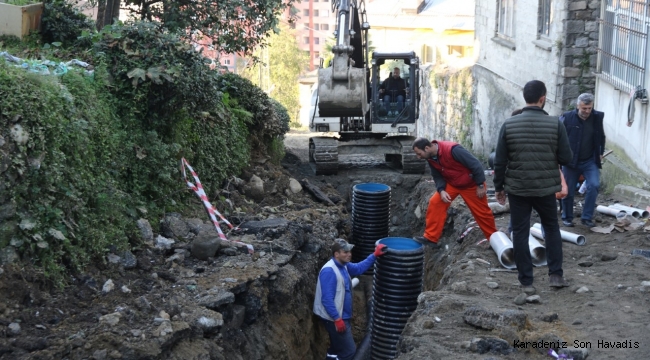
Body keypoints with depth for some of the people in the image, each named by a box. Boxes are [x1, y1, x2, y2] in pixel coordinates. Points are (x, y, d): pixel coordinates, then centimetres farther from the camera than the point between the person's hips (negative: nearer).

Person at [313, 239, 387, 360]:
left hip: (341, 316, 10)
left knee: (337, 349, 22)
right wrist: (337, 319, -25)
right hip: (334, 318, -10)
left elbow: (359, 268, 21)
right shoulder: (329, 271, -26)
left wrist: (374, 255, 10)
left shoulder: (343, 265, 5)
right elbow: (327, 299, -27)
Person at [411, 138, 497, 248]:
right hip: (451, 183, 6)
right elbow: (437, 176, 1)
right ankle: (431, 238, -5)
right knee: (435, 203, -10)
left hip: (470, 184, -6)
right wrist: (441, 190, -19)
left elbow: (475, 164, -28)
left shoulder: (452, 150, -34)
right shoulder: (430, 158, -11)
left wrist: (480, 185, -21)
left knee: (481, 212, 5)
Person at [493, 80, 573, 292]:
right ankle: (556, 274, 18)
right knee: (552, 228, 20)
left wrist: (499, 187, 8)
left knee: (520, 234, 8)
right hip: (546, 189, 0)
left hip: (517, 189, 0)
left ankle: (526, 282, 11)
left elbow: (500, 161, -4)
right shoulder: (555, 124, -9)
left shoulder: (509, 125, -6)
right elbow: (566, 158, -6)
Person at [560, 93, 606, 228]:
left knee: (594, 185, -16)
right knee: (569, 191, 7)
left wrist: (600, 153, 9)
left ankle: (587, 217, -4)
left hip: (590, 161, 2)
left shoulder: (597, 117, -4)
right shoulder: (567, 118, -13)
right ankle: (567, 217, 25)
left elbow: (601, 136, 13)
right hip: (571, 161, -1)